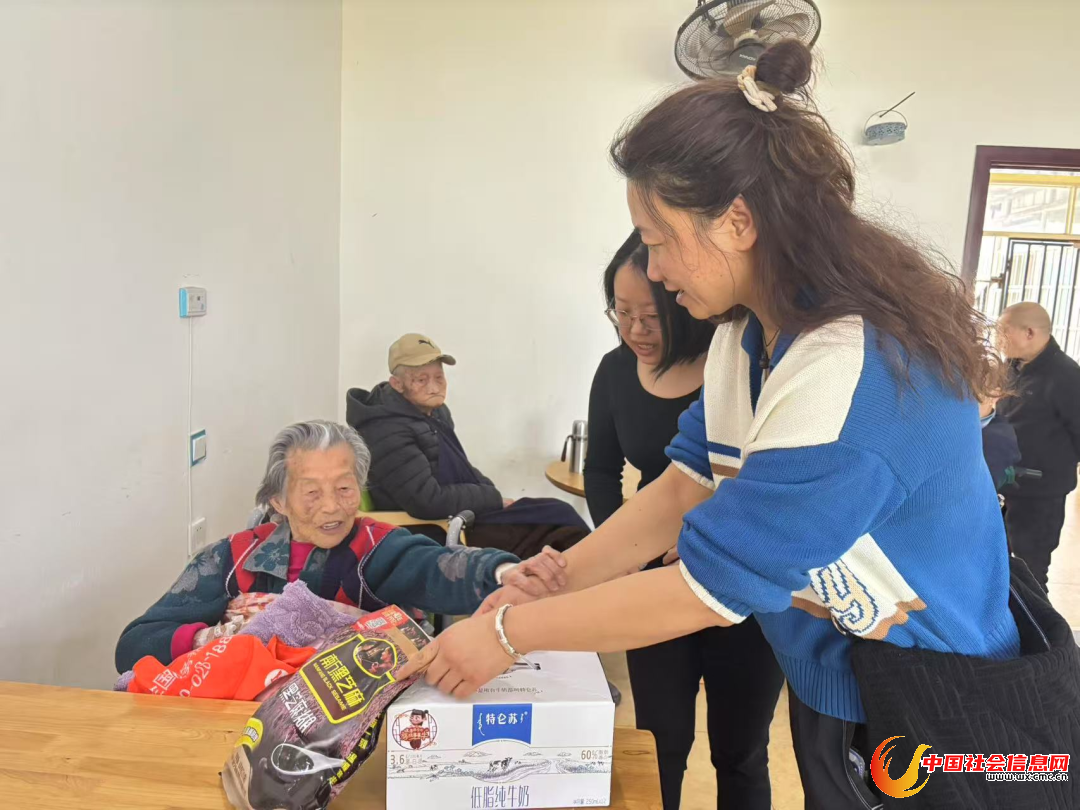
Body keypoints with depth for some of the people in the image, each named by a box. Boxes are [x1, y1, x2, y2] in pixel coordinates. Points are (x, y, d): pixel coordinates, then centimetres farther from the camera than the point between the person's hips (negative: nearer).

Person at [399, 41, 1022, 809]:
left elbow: (706, 587, -30)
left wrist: (511, 632, -20)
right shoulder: (752, 330, -4)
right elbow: (681, 487, -2)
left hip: (923, 702, -7)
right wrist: (549, 586, -8)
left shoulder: (856, 370, -33)